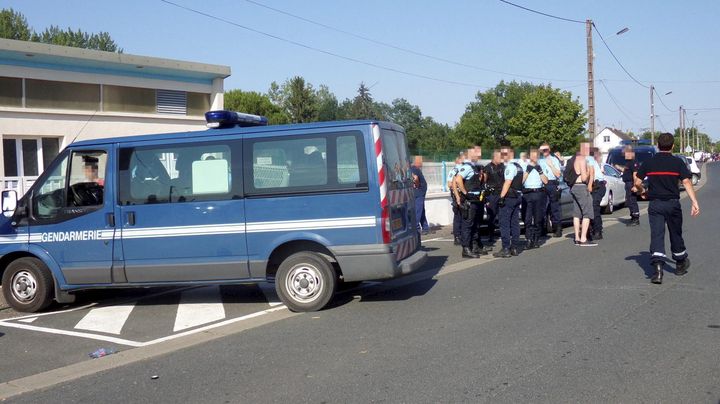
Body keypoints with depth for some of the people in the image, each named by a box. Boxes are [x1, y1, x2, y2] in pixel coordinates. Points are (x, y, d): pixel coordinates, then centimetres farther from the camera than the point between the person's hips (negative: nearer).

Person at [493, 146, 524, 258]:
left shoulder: (510, 166, -12)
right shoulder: (518, 166, 17)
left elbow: (507, 183, -20)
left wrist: (501, 197, -21)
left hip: (509, 197, -10)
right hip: (517, 196, 10)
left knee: (504, 223, -8)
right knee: (514, 223, 11)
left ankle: (506, 249, -10)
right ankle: (514, 248, 14)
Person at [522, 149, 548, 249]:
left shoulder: (540, 166, 14)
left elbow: (545, 181, 5)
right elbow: (521, 181, -3)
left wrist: (540, 171, -5)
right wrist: (527, 171, -8)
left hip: (539, 193, 2)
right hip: (527, 193, -2)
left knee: (538, 218, 5)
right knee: (528, 218, -10)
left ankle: (536, 239, 11)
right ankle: (529, 240, -11)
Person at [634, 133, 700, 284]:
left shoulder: (649, 162, 2)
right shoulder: (678, 162, -2)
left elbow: (637, 182, 1)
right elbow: (686, 182, -12)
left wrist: (642, 191, 22)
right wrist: (694, 202, -14)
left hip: (655, 204, 0)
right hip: (672, 203, 0)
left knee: (656, 235, -5)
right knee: (675, 234, 16)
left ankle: (658, 268, -21)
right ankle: (680, 264, 35)